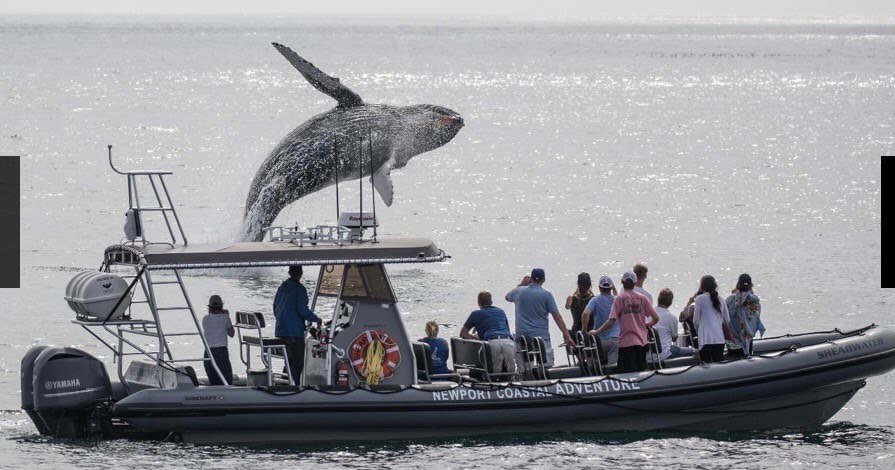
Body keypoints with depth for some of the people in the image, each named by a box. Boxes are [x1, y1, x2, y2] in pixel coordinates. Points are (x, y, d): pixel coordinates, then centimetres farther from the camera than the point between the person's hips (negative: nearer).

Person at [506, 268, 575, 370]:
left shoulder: (519, 291, 6)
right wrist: (567, 336, -3)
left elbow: (507, 297, 32)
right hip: (541, 336, -3)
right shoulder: (546, 294, -4)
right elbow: (557, 317, -6)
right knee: (547, 369, -5)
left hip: (521, 337, 3)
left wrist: (521, 284, 31)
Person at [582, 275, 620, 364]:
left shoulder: (595, 301, -2)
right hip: (615, 339, 1)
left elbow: (585, 314, -20)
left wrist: (585, 330, -6)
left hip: (599, 339, -1)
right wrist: (615, 291, 30)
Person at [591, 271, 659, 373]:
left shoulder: (620, 299, -6)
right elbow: (656, 318, 3)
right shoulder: (642, 298, 4)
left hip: (626, 342, -4)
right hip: (642, 342, 4)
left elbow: (611, 321, -12)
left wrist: (596, 332, -2)